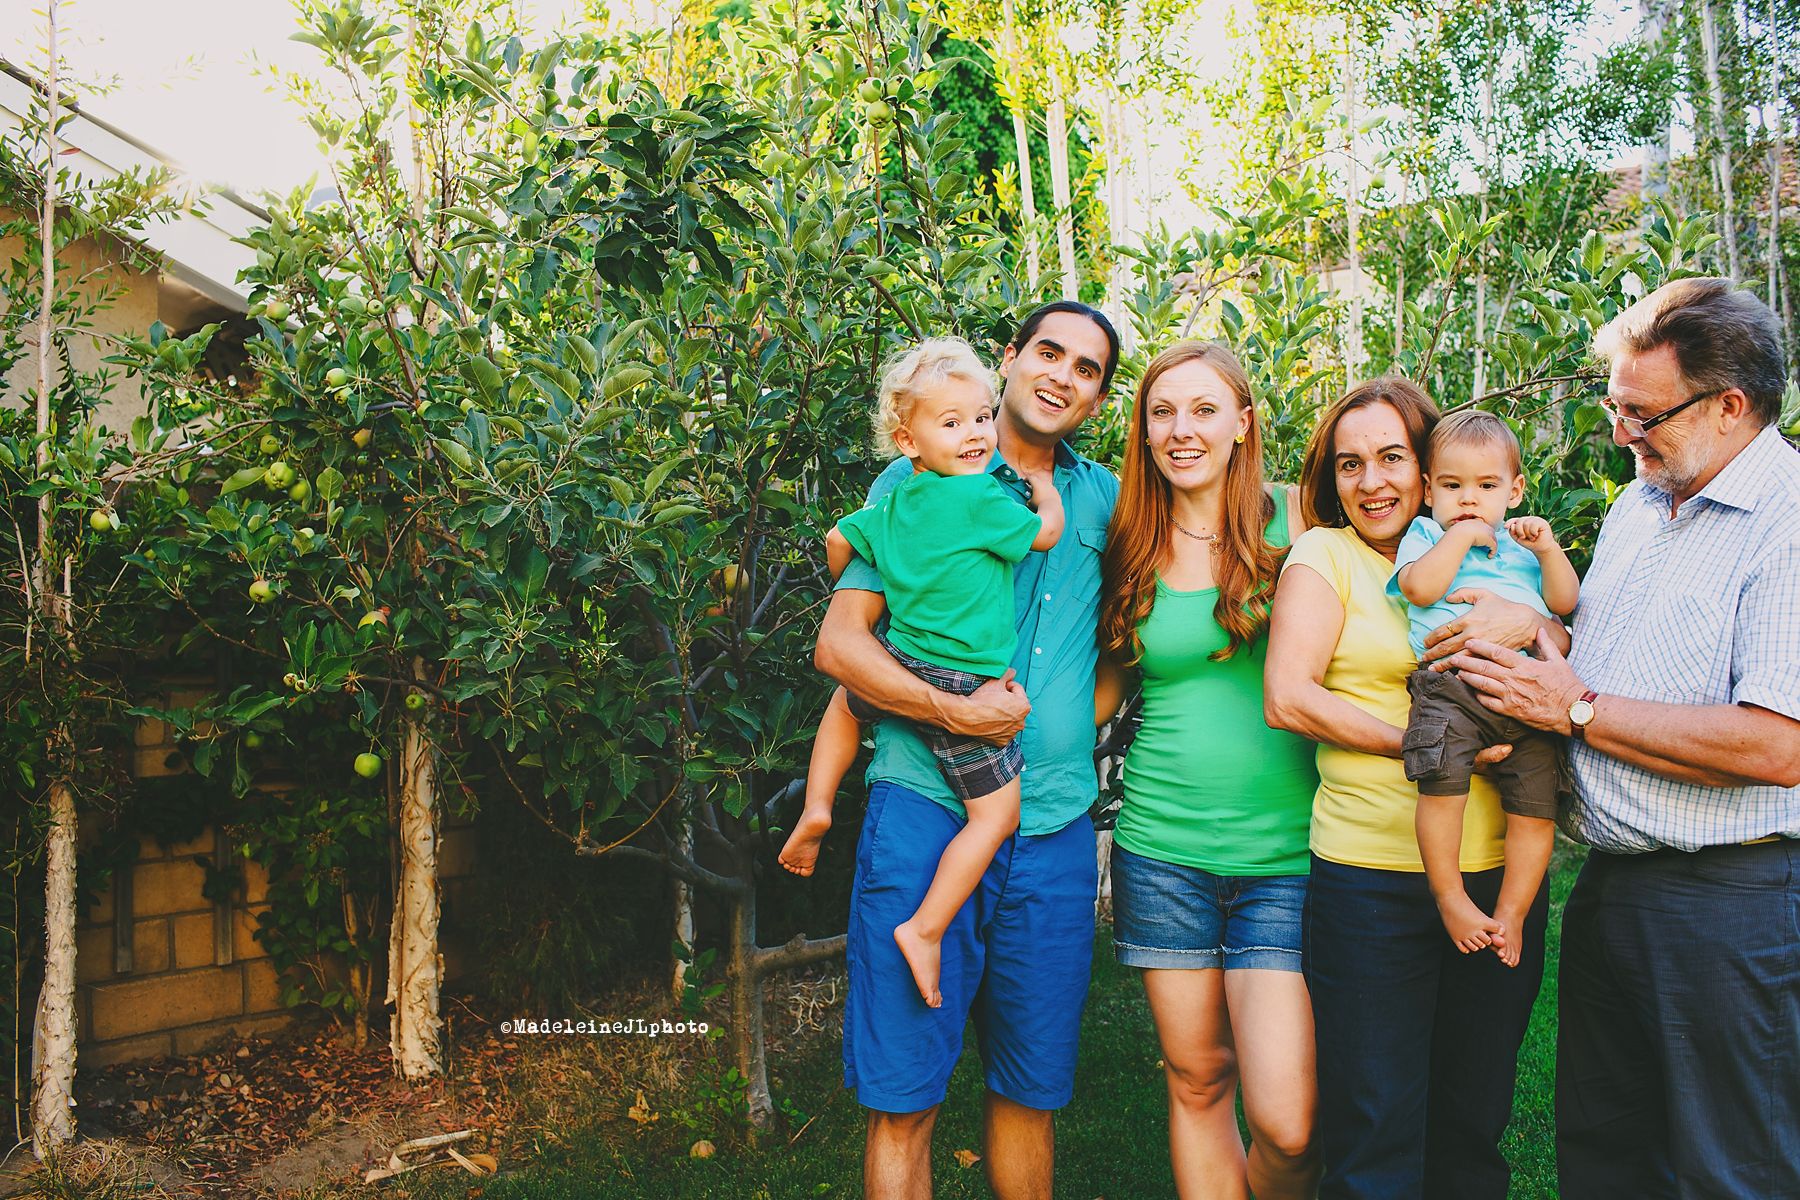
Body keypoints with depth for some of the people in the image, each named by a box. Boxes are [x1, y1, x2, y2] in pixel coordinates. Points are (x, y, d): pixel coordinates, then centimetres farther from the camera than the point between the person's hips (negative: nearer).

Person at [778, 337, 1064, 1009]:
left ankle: (816, 808, 31)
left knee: (848, 699, 40)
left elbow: (838, 539, 23)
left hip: (897, 667, 7)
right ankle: (925, 929, -1)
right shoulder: (980, 498, -14)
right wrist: (1041, 480, 16)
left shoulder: (891, 507, 8)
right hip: (963, 688, -7)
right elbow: (1049, 532, -2)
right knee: (998, 812, 2)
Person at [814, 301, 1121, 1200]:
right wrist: (953, 710, -16)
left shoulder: (1105, 502, 12)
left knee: (1031, 1088, 15)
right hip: (924, 815, -3)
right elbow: (838, 642, -3)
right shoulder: (917, 483, 2)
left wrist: (1088, 711, 5)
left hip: (1055, 831, 3)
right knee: (902, 1098, 2)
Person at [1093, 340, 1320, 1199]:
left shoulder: (1293, 518, 0)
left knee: (1288, 1125, -7)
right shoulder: (1130, 547, 6)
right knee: (1197, 1082, 11)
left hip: (1282, 852, -2)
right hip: (1162, 849, 2)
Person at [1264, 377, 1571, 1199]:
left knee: (1475, 1125, 15)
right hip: (1373, 876, -4)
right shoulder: (1323, 555, 2)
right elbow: (1286, 697, -10)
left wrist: (1533, 623, -15)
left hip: (1499, 872, 4)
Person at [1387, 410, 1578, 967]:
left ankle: (1510, 911, 10)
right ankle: (1450, 899, -7)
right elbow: (1420, 587, -5)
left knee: (1536, 805, -6)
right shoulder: (1426, 536, 15)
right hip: (1450, 684, -4)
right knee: (1442, 785, -25)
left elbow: (1565, 602, 18)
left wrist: (1548, 551, 4)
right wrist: (1462, 536, -2)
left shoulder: (1522, 545, 27)